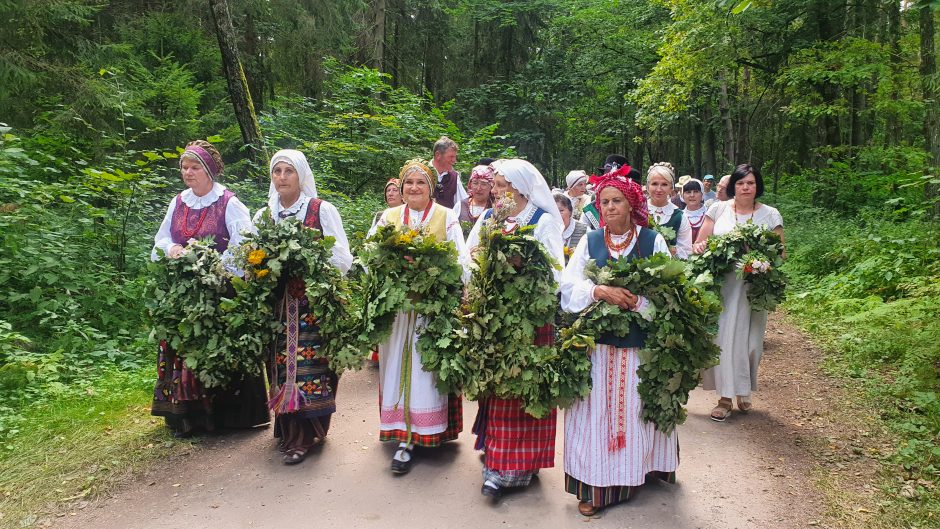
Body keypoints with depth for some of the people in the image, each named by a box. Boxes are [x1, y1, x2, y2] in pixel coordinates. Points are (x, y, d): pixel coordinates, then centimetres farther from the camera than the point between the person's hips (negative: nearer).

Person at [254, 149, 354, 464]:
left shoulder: (322, 210, -1)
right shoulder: (264, 214, 11)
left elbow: (342, 258, -4)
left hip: (314, 302, -4)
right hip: (277, 304, 4)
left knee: (307, 365, -6)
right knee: (281, 365, 5)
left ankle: (302, 436, 3)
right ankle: (289, 430, 19)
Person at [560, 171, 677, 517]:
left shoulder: (653, 241, 2)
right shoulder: (590, 241, 7)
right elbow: (569, 285, -2)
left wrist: (638, 301, -17)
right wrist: (600, 291, -17)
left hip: (640, 340, -1)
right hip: (597, 339, 1)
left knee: (634, 409, 5)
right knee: (597, 410, 1)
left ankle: (636, 471, 23)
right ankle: (593, 486, 9)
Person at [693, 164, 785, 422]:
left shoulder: (770, 215, 5)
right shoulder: (718, 209, 5)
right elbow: (700, 243, 10)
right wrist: (701, 247, -14)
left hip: (752, 286, 0)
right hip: (720, 284, 0)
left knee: (746, 338, 2)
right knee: (722, 336, -2)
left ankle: (743, 391, 23)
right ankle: (725, 396, 8)